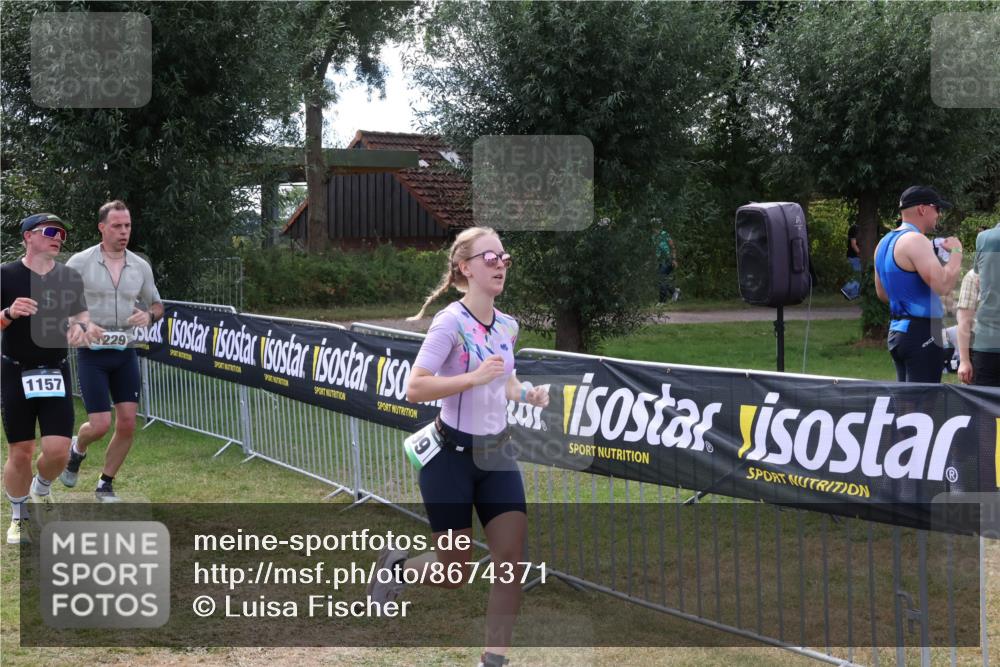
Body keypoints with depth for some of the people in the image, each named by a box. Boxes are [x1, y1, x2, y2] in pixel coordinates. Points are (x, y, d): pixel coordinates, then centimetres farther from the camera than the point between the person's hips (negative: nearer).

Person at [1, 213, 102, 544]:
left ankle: (41, 489, 28)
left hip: (56, 374, 2)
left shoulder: (70, 278, 5)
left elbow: (82, 318, 10)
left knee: (58, 450, -6)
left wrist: (81, 328, -13)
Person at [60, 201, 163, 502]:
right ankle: (77, 450, 27)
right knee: (100, 424, -9)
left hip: (125, 353, 4)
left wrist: (149, 315, -7)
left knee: (127, 424, -2)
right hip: (92, 354, -4)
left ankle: (105, 484, 17)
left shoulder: (141, 267, 5)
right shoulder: (80, 263, -6)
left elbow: (156, 305, 17)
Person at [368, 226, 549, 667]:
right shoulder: (451, 322, -17)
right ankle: (396, 565, 34)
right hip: (451, 455, -6)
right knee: (455, 575, 2)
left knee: (511, 559, -5)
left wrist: (526, 394, 1)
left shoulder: (508, 326, 5)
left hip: (496, 453, 6)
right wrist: (475, 376, -31)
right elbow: (414, 388, -23)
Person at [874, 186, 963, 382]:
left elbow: (882, 293, 25)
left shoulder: (885, 242, 15)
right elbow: (942, 285, -23)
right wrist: (956, 252, -10)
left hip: (896, 330, 10)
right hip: (921, 331, -10)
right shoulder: (915, 240, -14)